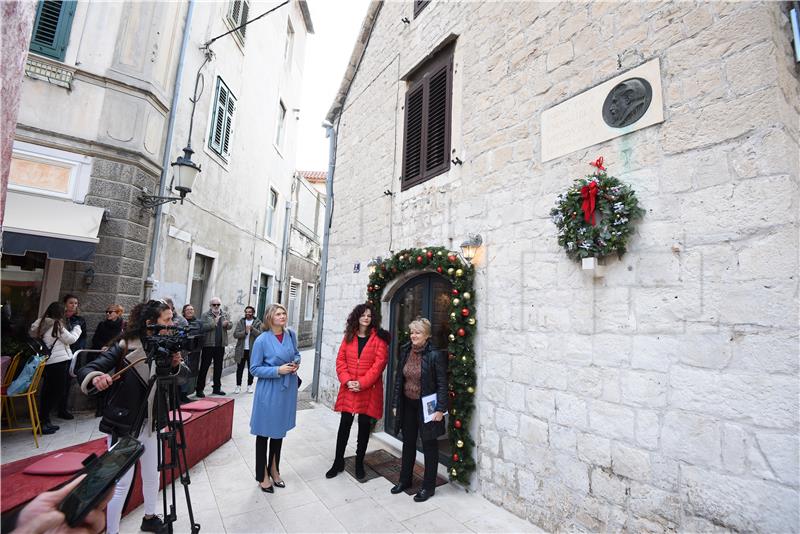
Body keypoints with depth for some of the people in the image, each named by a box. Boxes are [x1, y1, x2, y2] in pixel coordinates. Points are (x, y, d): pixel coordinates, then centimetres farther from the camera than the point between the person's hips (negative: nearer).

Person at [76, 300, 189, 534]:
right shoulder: (124, 347, -18)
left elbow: (184, 375, -3)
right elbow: (85, 369, -20)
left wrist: (176, 364, -24)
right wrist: (96, 377, -42)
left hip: (150, 424, 6)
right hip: (123, 425, -5)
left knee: (152, 474, 20)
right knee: (122, 483, 2)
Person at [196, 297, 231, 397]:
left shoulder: (224, 315, 11)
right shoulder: (206, 315, -2)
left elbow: (230, 325, 6)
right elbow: (203, 327, -16)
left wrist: (227, 324, -16)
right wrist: (214, 322, -28)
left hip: (220, 345, 5)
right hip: (209, 345, -5)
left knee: (218, 367, 12)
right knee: (204, 367, 1)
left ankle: (217, 388, 23)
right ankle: (199, 389, 8)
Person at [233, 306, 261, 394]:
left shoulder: (258, 323, 2)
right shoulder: (241, 322, 7)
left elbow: (260, 334, -11)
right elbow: (235, 334, -3)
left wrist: (252, 329, -24)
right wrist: (245, 332, -18)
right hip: (241, 350, 1)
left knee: (251, 369, 8)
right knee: (240, 369, 7)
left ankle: (250, 385, 21)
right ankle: (238, 386, 19)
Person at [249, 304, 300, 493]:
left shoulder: (291, 334, -2)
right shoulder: (262, 340, -16)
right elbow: (254, 369, -11)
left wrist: (296, 363, -6)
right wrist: (278, 370, -22)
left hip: (287, 390, 5)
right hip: (268, 391, -5)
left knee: (280, 431, 19)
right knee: (264, 433, 10)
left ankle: (274, 470, 39)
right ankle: (262, 476, 29)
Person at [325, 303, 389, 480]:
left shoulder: (379, 338, -5)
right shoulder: (349, 336, 6)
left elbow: (379, 363, -11)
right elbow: (341, 360, 3)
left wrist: (362, 383, -15)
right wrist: (347, 381, -11)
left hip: (369, 389, -2)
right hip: (349, 388, 3)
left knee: (364, 425, 9)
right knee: (345, 423, 10)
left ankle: (359, 463, 27)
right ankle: (338, 462, 27)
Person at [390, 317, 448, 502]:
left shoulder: (435, 355, -19)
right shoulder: (405, 351, -2)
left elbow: (442, 384, -16)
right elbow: (399, 378, 5)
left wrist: (440, 409, -17)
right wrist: (396, 403, 6)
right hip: (408, 404, 6)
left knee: (429, 445, 11)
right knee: (408, 443, 21)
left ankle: (428, 487, 29)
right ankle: (405, 479, 40)